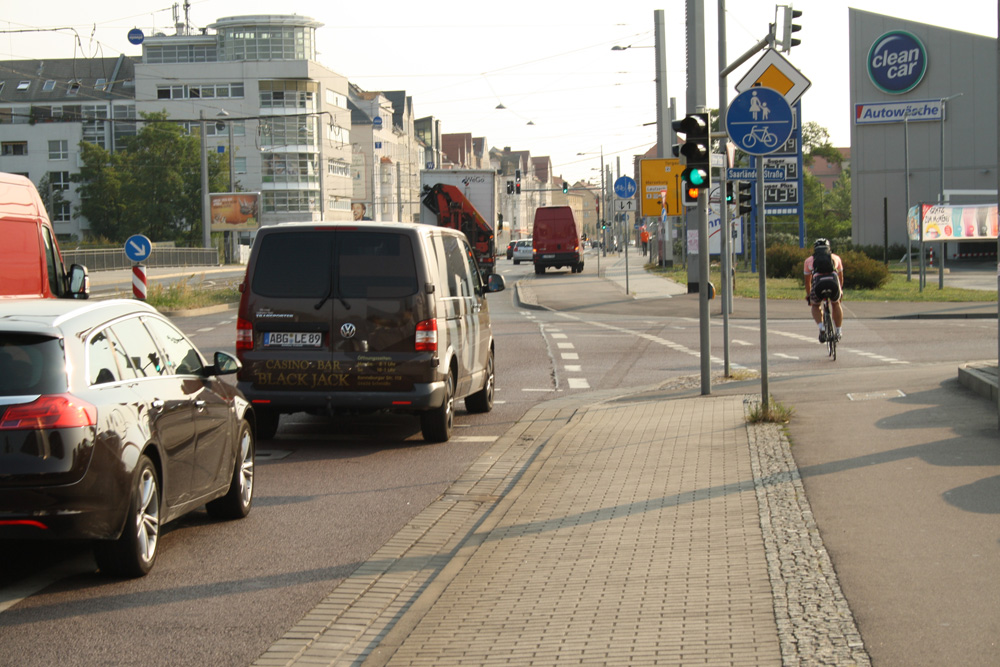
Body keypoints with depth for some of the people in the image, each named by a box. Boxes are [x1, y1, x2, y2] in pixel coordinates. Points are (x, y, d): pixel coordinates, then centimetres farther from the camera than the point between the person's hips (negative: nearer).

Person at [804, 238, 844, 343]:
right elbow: (841, 277, 46)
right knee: (836, 304, 32)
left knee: (815, 306, 27)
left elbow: (807, 281, 40)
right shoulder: (836, 258, 32)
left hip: (818, 283, -1)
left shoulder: (809, 260, 30)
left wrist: (808, 295, 55)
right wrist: (841, 290, 63)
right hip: (833, 282, 1)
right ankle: (839, 331, 32)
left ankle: (821, 327, 3)